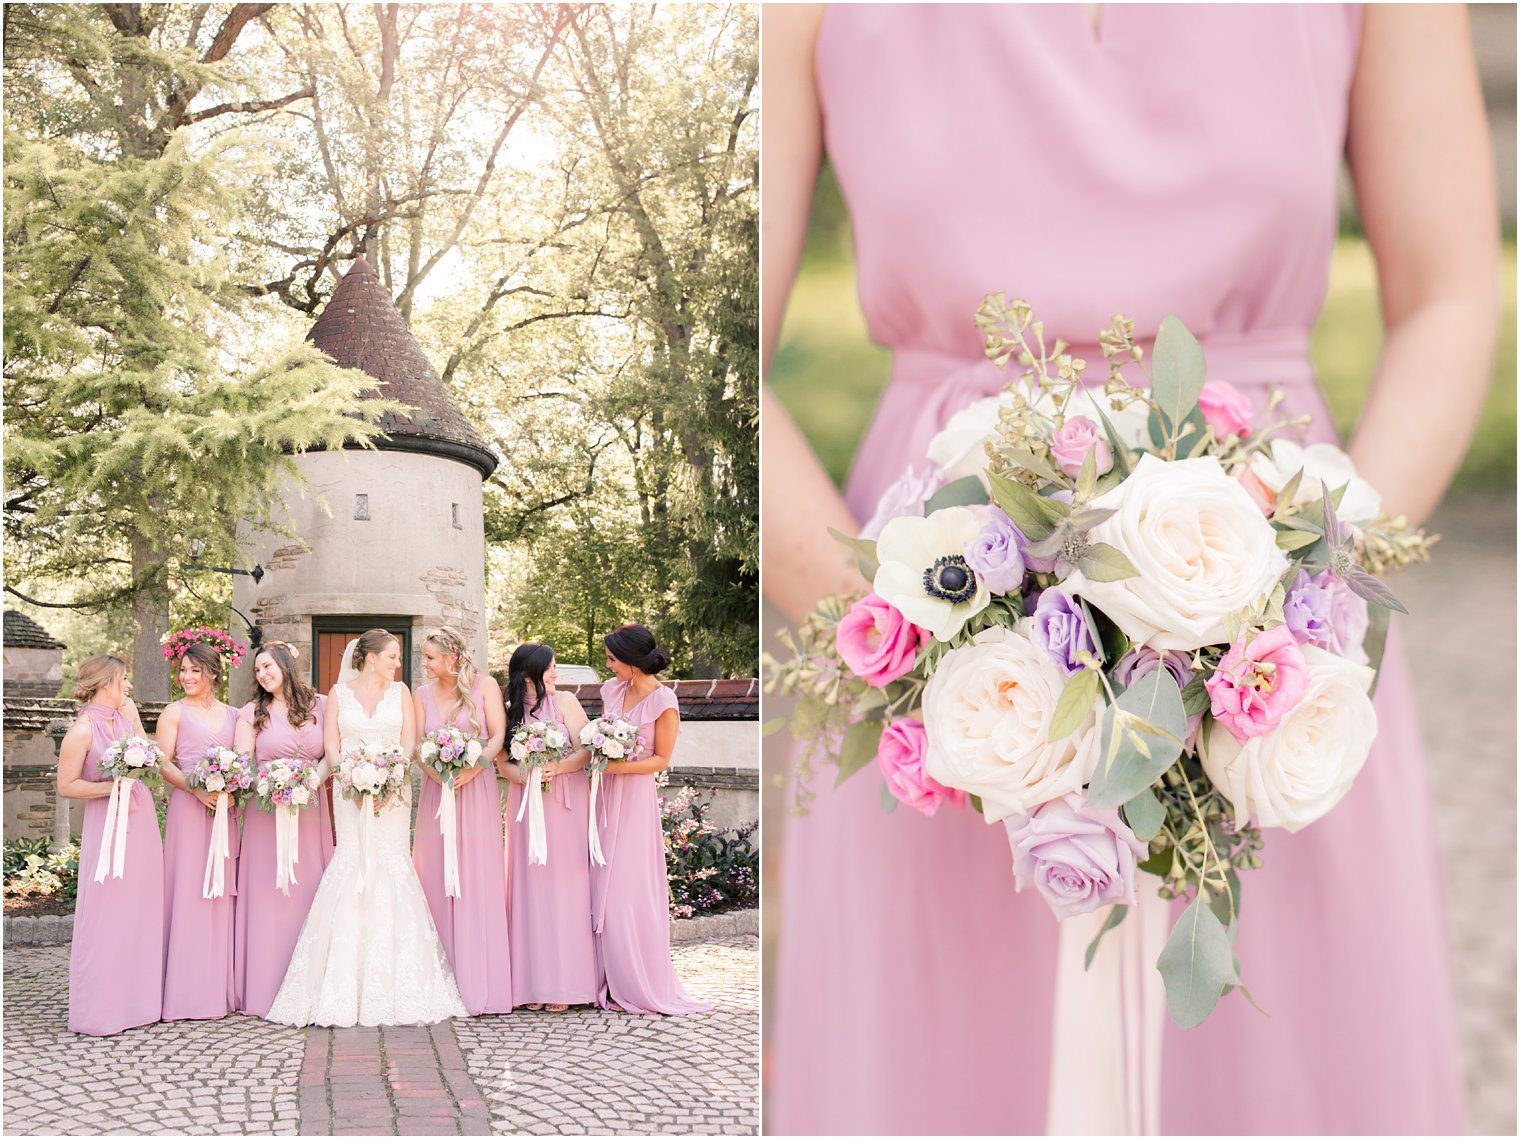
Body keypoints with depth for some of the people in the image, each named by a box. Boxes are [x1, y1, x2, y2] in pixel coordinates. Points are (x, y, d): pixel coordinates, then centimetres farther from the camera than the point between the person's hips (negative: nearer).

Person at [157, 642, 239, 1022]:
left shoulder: (232, 715, 15)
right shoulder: (175, 712, 4)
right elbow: (164, 764, -3)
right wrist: (197, 789, -18)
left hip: (225, 810, 4)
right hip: (188, 807, -4)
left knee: (222, 892, 5)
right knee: (189, 892, -6)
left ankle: (220, 987, 11)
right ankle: (188, 992, -2)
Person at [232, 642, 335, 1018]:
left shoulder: (320, 706, 8)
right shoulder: (253, 713, 8)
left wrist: (314, 779, -16)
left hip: (311, 813, 1)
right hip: (266, 812, 0)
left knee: (310, 892, 1)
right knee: (268, 893, -3)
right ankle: (268, 989, 1)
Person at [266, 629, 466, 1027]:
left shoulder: (400, 691, 12)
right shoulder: (339, 693, 9)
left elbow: (409, 741, 5)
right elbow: (331, 743, 3)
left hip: (394, 790, 1)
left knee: (391, 867, -7)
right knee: (352, 867, -9)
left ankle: (394, 985, -3)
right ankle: (346, 989, -6)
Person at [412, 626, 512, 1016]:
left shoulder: (484, 686, 2)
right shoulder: (423, 695, 11)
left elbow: (498, 736, -4)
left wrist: (471, 770, -18)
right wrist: (439, 775, -14)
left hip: (477, 791, -3)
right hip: (436, 791, 3)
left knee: (479, 885, -5)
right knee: (437, 886, 2)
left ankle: (481, 987, -3)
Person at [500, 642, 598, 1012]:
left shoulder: (565, 701, 1)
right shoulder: (509, 711, 7)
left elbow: (586, 751, -5)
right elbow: (503, 763, 5)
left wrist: (556, 767, -21)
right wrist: (525, 775, -15)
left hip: (566, 807, -2)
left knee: (565, 887, -2)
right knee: (532, 888, 0)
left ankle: (565, 983, 2)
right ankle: (534, 984, 3)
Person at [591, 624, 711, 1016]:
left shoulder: (663, 701, -11)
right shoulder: (613, 690, 7)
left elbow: (661, 759, -8)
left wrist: (618, 766, -19)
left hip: (635, 797, -6)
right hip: (606, 796, 6)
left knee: (629, 889, -3)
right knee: (602, 886, 5)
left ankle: (638, 986, 9)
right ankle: (611, 979, 12)